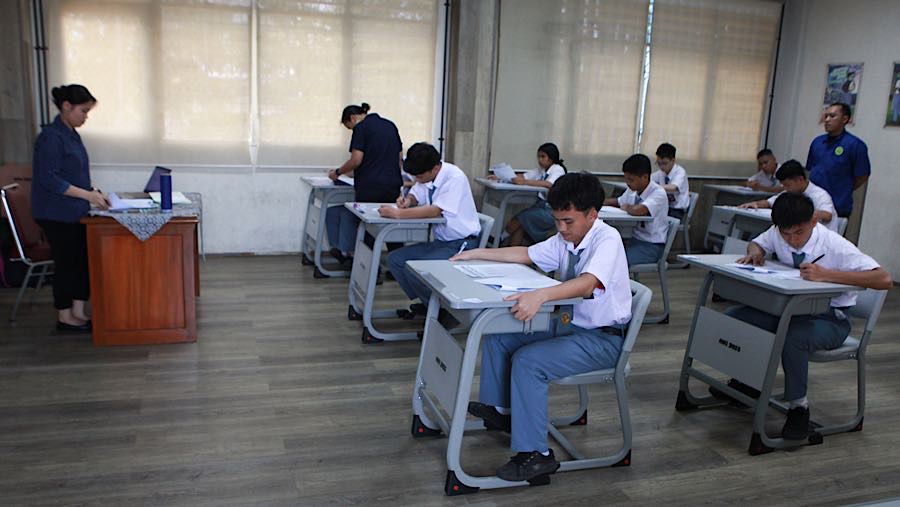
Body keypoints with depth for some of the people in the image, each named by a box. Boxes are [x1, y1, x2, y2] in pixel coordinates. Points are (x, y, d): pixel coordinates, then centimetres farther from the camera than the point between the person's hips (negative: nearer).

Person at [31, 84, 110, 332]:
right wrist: (87, 195, -22)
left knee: (84, 259, 11)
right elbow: (49, 179, -22)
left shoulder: (71, 134, 10)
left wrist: (93, 191, 5)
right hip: (57, 214, -9)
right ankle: (64, 319, 15)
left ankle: (78, 313, 22)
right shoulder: (51, 137, -18)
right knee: (66, 263, 1)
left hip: (75, 212, 9)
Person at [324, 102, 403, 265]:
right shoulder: (390, 125, 17)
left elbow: (356, 160, -11)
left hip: (369, 187, -6)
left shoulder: (361, 128, -4)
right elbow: (400, 156, 20)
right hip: (393, 185, 6)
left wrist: (338, 172, 4)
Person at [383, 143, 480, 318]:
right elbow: (415, 195, 19)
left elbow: (435, 211, -30)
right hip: (440, 241, 9)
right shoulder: (426, 175, 2)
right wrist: (407, 200, -6)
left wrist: (398, 213, -32)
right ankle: (427, 303, 11)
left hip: (460, 245, -9)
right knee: (394, 260, 0)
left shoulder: (455, 178, -22)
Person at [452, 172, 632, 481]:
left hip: (601, 339, -9)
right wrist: (478, 254, 10)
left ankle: (536, 454, -14)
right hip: (568, 323, 9)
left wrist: (540, 295, -54)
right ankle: (499, 409, 24)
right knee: (498, 337, 5)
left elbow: (587, 284, -38)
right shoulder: (565, 240, 2)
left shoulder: (607, 239, -21)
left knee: (528, 361, -26)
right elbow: (526, 255, 15)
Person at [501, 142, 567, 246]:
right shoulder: (541, 169, 16)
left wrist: (525, 182, -37)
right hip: (540, 205, 7)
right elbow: (523, 177, 8)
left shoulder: (558, 170, -7)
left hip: (551, 210, -7)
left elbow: (549, 184, -26)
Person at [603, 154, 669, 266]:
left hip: (652, 246, -7)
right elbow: (618, 201, 25)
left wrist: (627, 207, -15)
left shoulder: (658, 193, -19)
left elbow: (637, 211, -39)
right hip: (635, 239, 7)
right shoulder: (632, 191, 3)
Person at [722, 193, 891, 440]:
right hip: (789, 307, 6)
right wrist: (755, 253, -12)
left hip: (830, 320, -6)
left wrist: (827, 274, -41)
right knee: (734, 316, -12)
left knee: (793, 338, -37)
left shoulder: (835, 246, -24)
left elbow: (884, 279, -32)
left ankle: (798, 406, -13)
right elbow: (757, 244, 14)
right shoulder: (777, 234, -10)